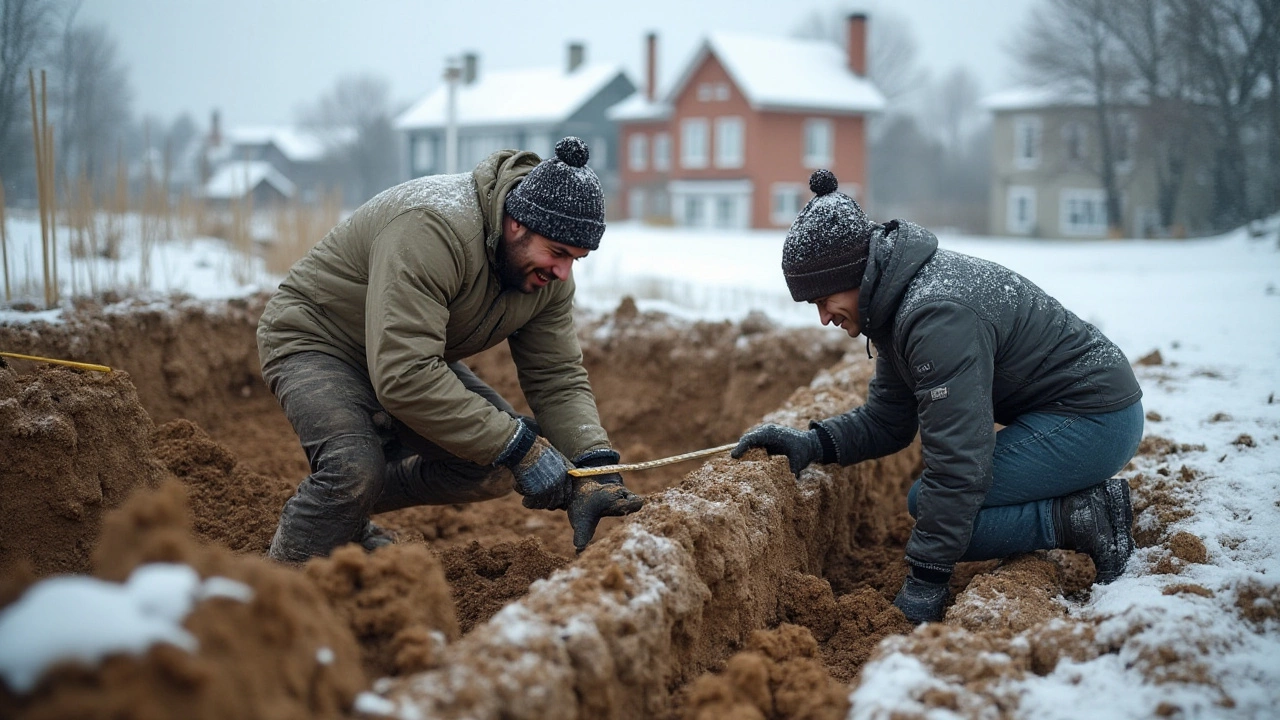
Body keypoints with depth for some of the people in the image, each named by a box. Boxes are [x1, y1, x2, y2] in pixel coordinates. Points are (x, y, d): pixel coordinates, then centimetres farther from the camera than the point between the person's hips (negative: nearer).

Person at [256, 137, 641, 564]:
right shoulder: (432, 228, -37)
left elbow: (559, 378, -8)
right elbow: (404, 376, -43)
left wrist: (595, 466, -26)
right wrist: (518, 445, -40)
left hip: (410, 351, 8)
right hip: (314, 341, -8)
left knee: (499, 468, -5)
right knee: (355, 467, -32)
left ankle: (349, 514, 13)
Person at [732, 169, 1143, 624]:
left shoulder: (937, 314, -29)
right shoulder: (897, 299, 3)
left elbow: (957, 462, -30)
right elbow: (886, 420, 10)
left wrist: (925, 584, -25)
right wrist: (813, 443, -8)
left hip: (1094, 419, -10)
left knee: (949, 513, -17)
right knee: (924, 501, 12)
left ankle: (1082, 519, -9)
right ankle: (1089, 504, 9)